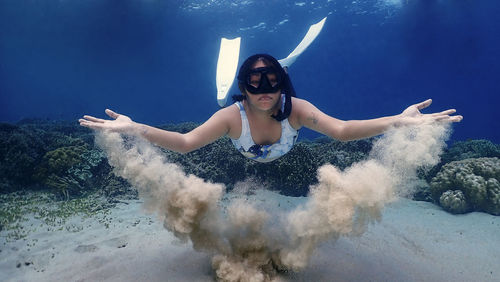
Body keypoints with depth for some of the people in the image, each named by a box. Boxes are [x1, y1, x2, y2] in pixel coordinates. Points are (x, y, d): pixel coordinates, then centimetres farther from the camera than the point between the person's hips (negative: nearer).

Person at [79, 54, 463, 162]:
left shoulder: (295, 108, -39)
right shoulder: (233, 115, -42)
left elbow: (341, 130, -47)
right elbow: (184, 142, -48)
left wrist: (398, 121, -58)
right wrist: (134, 129, -61)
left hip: (286, 169, 1)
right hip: (243, 176, -1)